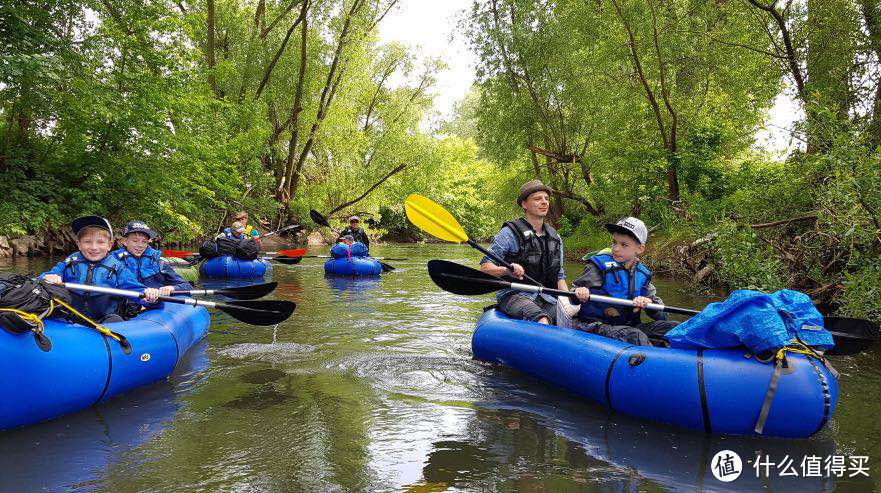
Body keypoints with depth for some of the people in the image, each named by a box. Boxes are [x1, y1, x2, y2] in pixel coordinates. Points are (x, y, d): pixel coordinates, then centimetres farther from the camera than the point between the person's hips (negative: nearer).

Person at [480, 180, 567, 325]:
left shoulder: (555, 238, 17)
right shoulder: (510, 233, -2)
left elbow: (559, 276, 24)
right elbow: (485, 266, -7)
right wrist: (507, 270, -27)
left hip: (546, 297, 6)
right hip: (514, 295, -5)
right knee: (543, 322, -36)